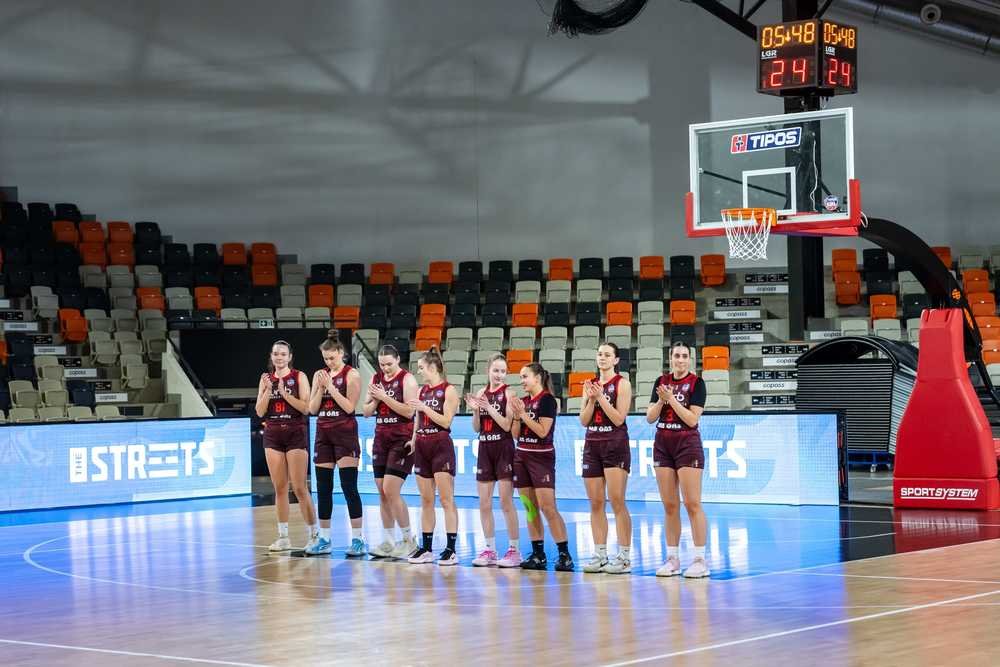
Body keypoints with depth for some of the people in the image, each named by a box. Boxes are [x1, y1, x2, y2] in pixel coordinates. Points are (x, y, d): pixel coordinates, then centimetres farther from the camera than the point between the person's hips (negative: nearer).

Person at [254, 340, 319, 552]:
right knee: (279, 488, 5)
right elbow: (260, 412, 4)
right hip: (273, 435, 4)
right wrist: (268, 390, -10)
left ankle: (314, 534, 0)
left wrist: (284, 393, -16)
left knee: (300, 488, -7)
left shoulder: (299, 377, -2)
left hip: (295, 434, -4)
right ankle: (283, 536, 9)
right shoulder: (266, 379, 8)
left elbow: (306, 407, -10)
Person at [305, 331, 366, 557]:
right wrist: (321, 387, -7)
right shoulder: (319, 375, 10)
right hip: (323, 434, 6)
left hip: (345, 434, -6)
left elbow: (349, 406, -14)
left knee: (349, 487, -8)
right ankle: (324, 540, 14)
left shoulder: (351, 375, -5)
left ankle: (357, 540, -5)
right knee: (323, 488, 7)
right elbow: (312, 408, 6)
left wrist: (330, 386, -15)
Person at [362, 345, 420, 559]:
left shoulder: (407, 379, -8)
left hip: (402, 439, -7)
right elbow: (366, 411, 12)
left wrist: (385, 397, -19)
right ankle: (388, 541, 11)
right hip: (381, 437, 7)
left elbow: (409, 411, -18)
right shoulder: (376, 379, 10)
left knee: (391, 491, -13)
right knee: (382, 492, 5)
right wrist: (375, 400, -7)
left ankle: (408, 540, -2)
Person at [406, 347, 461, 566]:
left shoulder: (448, 390, -6)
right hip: (422, 447, 7)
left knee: (446, 500, -8)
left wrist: (424, 407, -15)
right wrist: (413, 440, 8)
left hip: (441, 446, -7)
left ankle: (451, 550, -8)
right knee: (426, 501, 8)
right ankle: (426, 549, 12)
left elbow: (446, 421, -13)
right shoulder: (422, 390, 14)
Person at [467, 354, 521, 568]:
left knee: (506, 503, -3)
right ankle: (490, 550, 14)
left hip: (503, 449, -5)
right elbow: (477, 428, 9)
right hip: (485, 448, 5)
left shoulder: (508, 393, -7)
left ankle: (514, 550, 4)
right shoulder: (481, 393, 8)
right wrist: (475, 410, -8)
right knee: (484, 504, 6)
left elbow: (507, 425, -14)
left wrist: (488, 406, -19)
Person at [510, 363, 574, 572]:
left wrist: (523, 413, -16)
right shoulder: (523, 401, 12)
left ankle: (565, 555, -12)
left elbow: (543, 431, -17)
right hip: (522, 456, 8)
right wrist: (516, 415, -4)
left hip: (541, 458, -8)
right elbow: (515, 434, 12)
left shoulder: (547, 400, -9)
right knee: (530, 507, 6)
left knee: (547, 507, -14)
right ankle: (538, 555, 10)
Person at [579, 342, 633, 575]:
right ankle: (600, 555, 9)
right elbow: (584, 420, 7)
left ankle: (624, 557, -8)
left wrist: (601, 397, -16)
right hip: (592, 445, 6)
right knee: (595, 503, 5)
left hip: (615, 445, -6)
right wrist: (591, 399, -8)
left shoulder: (622, 383, -3)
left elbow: (619, 418, -11)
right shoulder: (591, 384, 12)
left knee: (617, 501, -10)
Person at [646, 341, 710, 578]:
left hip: (687, 444, -5)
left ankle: (700, 560, -7)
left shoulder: (696, 383, -5)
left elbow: (692, 419, -13)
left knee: (692, 503, -8)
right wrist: (660, 401, -11)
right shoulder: (662, 381, 9)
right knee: (669, 505, 6)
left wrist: (671, 399, -16)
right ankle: (672, 559, 10)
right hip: (662, 445, 5)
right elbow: (650, 417, 6)